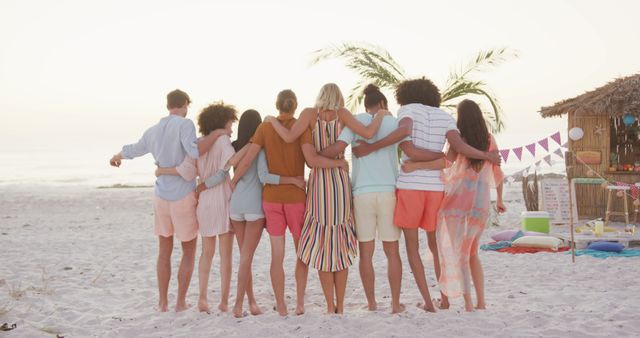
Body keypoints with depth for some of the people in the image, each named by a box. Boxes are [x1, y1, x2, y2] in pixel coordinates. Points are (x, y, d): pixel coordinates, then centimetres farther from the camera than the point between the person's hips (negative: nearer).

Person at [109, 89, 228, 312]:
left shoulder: (153, 131, 8)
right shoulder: (185, 124, -12)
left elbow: (134, 149, 26)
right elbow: (194, 151, -29)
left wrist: (117, 157, 49)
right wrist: (216, 134, -16)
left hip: (161, 197, 5)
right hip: (184, 198, -5)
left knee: (164, 251, 16)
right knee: (189, 251, 10)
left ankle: (162, 302, 17)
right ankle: (181, 302, 9)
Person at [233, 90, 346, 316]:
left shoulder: (265, 128, -1)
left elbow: (246, 161, -7)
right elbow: (311, 160, -22)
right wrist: (339, 163, -7)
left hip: (271, 197, 2)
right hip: (296, 197, -1)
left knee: (277, 255, 5)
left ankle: (281, 306, 7)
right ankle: (300, 302, 11)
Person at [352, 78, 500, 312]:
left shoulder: (407, 108, 4)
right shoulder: (445, 117, 13)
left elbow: (404, 130, -21)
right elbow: (459, 146, -6)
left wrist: (370, 148, -17)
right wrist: (486, 156, 10)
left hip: (410, 185, -3)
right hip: (436, 187, 4)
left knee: (412, 246, 10)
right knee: (435, 245, 22)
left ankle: (427, 302, 4)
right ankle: (445, 299, 22)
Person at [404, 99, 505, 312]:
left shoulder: (460, 139, -7)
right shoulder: (489, 140, 6)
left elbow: (447, 160, -26)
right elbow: (497, 173, 12)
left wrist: (416, 165, -27)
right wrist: (499, 200, 23)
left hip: (459, 202, -4)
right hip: (481, 203, 4)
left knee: (458, 253, 3)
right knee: (471, 253, 18)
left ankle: (468, 302, -3)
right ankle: (481, 301, 15)